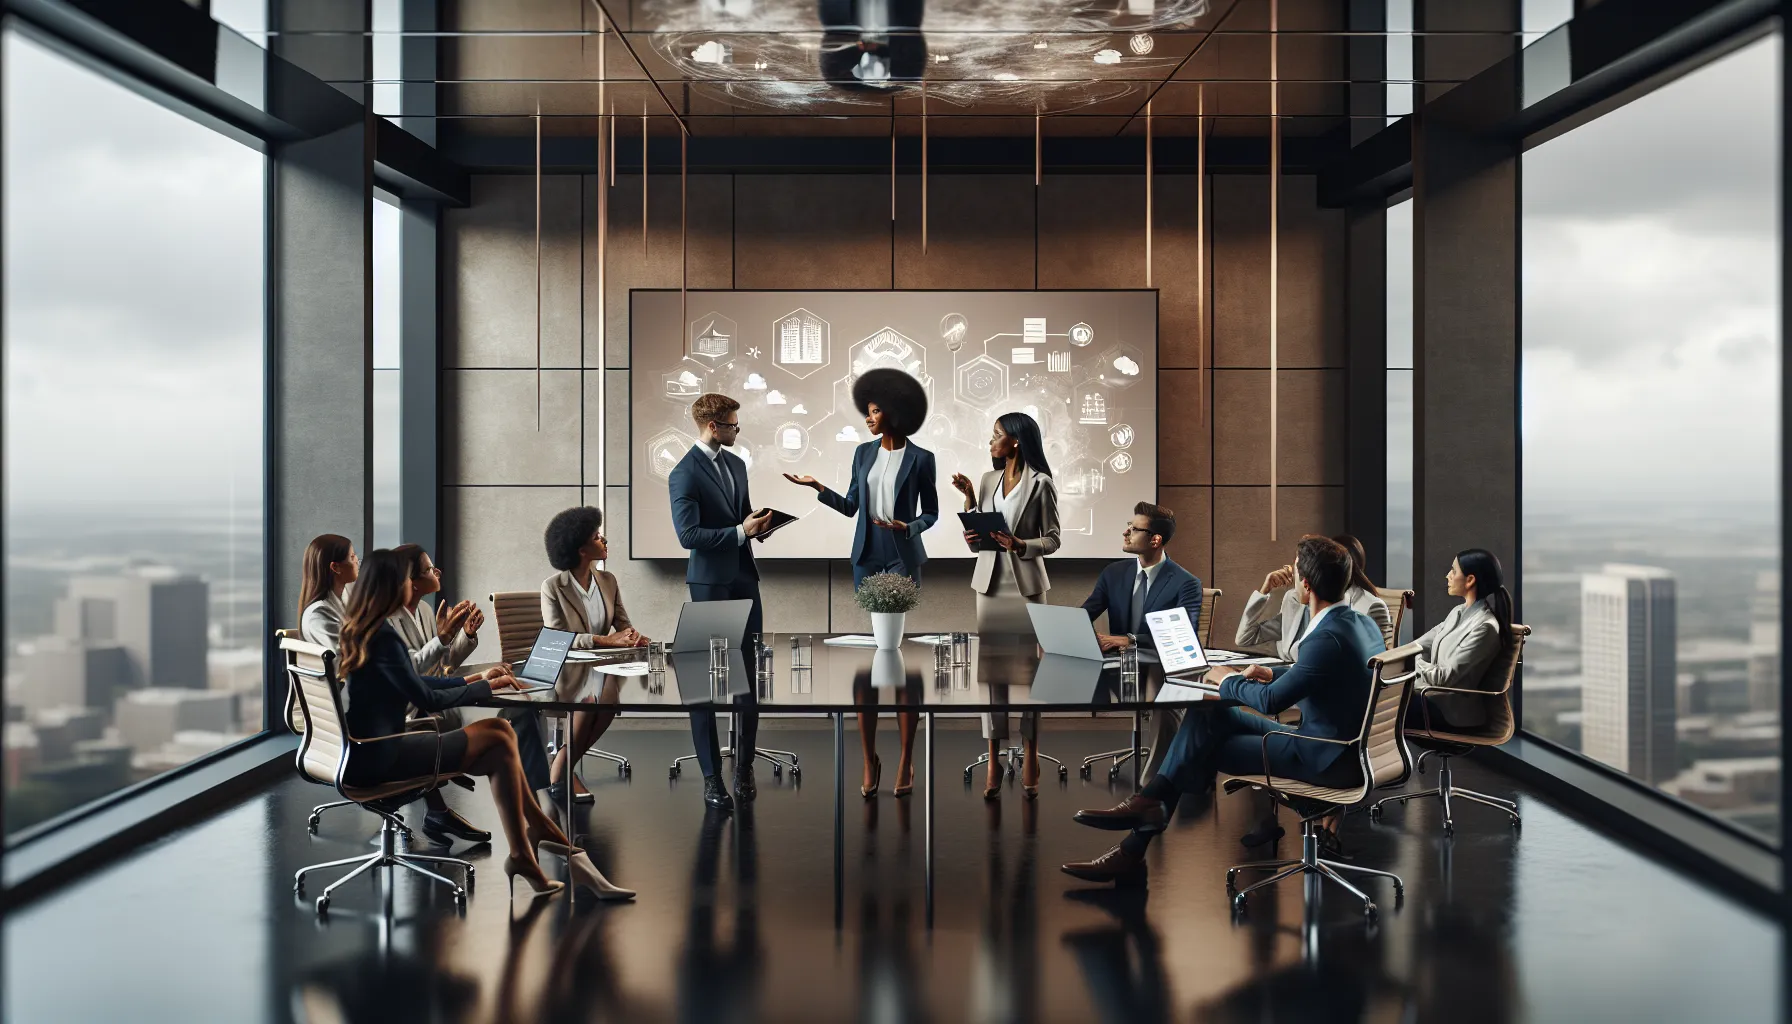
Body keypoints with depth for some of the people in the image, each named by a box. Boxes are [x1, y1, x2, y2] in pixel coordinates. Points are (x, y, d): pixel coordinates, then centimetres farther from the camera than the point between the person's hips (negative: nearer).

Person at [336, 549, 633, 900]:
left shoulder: (359, 630, 12)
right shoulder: (382, 635, -19)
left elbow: (414, 683, 19)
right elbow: (427, 700, -17)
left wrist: (476, 678, 15)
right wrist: (486, 688, -5)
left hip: (366, 749, 10)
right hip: (377, 756, -10)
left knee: (499, 732, 2)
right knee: (499, 742, -9)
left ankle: (544, 834, 1)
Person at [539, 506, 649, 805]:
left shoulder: (608, 581, 9)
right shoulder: (553, 586, -8)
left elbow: (623, 624, 8)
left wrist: (634, 637, -19)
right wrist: (606, 640, -27)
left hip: (600, 667, 4)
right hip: (565, 670, -4)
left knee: (610, 697, -31)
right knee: (592, 700, -35)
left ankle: (564, 762, -12)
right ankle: (561, 770, -14)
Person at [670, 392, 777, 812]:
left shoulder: (736, 463, 13)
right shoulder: (685, 474, -11)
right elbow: (687, 534, -17)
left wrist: (758, 523, 1)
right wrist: (740, 532, -19)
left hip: (744, 578, 7)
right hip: (709, 583, -7)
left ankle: (744, 767, 17)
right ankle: (712, 775, 9)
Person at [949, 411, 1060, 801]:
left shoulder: (1040, 484, -3)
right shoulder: (987, 481, 11)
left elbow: (1052, 540, -3)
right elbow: (973, 540, 9)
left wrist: (1020, 545, -20)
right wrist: (969, 497, -3)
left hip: (1026, 585, -4)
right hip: (990, 583, 4)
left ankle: (1030, 761, 10)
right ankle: (994, 761, 6)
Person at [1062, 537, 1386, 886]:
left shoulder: (1327, 639, -25)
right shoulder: (1360, 622, 6)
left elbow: (1270, 700, -23)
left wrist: (1229, 679, -6)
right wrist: (1273, 672, 11)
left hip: (1326, 759, -9)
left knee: (1206, 748, -1)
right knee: (1209, 715, 4)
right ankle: (1149, 805, 0)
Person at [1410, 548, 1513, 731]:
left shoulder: (1484, 627, -18)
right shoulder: (1458, 612, 11)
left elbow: (1446, 677, -20)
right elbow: (1420, 645, 13)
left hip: (1453, 711, -8)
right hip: (1433, 695, 8)